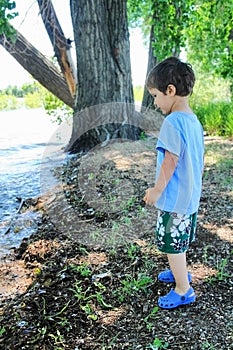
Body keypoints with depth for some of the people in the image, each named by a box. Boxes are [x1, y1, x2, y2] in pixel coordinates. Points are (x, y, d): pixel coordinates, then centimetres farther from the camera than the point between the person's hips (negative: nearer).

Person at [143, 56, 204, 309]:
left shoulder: (172, 122, -22)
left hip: (174, 198, -9)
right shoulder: (194, 120, 5)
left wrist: (156, 190, -11)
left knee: (172, 245, 6)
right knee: (179, 241, 26)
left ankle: (183, 290, 20)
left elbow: (170, 161, -22)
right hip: (190, 196, 9)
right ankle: (180, 272, 44)